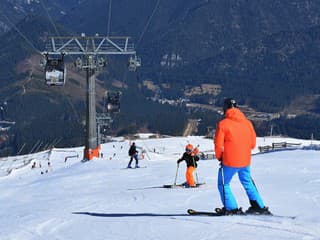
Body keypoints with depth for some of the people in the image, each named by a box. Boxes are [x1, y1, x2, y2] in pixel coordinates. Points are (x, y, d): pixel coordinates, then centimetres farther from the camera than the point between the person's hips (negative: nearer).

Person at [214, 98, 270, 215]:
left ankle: (231, 208, 2)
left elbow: (219, 145, -11)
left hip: (229, 161, -5)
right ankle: (259, 206, 19)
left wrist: (219, 157, 7)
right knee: (247, 183, 22)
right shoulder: (247, 123, 3)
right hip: (245, 161, 5)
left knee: (223, 184, 11)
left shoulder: (223, 124, -11)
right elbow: (253, 143, 8)